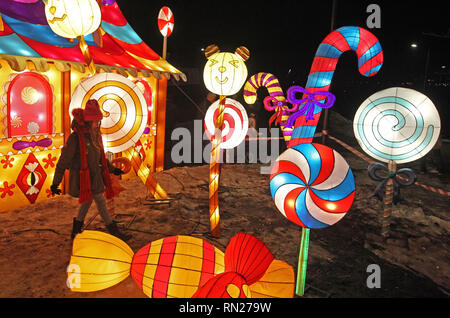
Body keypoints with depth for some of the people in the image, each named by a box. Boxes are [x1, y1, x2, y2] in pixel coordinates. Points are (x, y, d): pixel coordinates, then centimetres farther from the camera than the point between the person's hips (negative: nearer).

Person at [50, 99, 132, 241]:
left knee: (88, 200, 18)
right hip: (83, 178, -8)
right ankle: (113, 231, 10)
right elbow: (63, 161, -14)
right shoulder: (75, 137, -18)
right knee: (101, 202, -3)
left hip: (95, 176, 8)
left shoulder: (95, 135, 5)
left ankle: (76, 231, 36)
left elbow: (101, 157, 19)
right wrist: (55, 183, -11)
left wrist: (113, 169, 23)